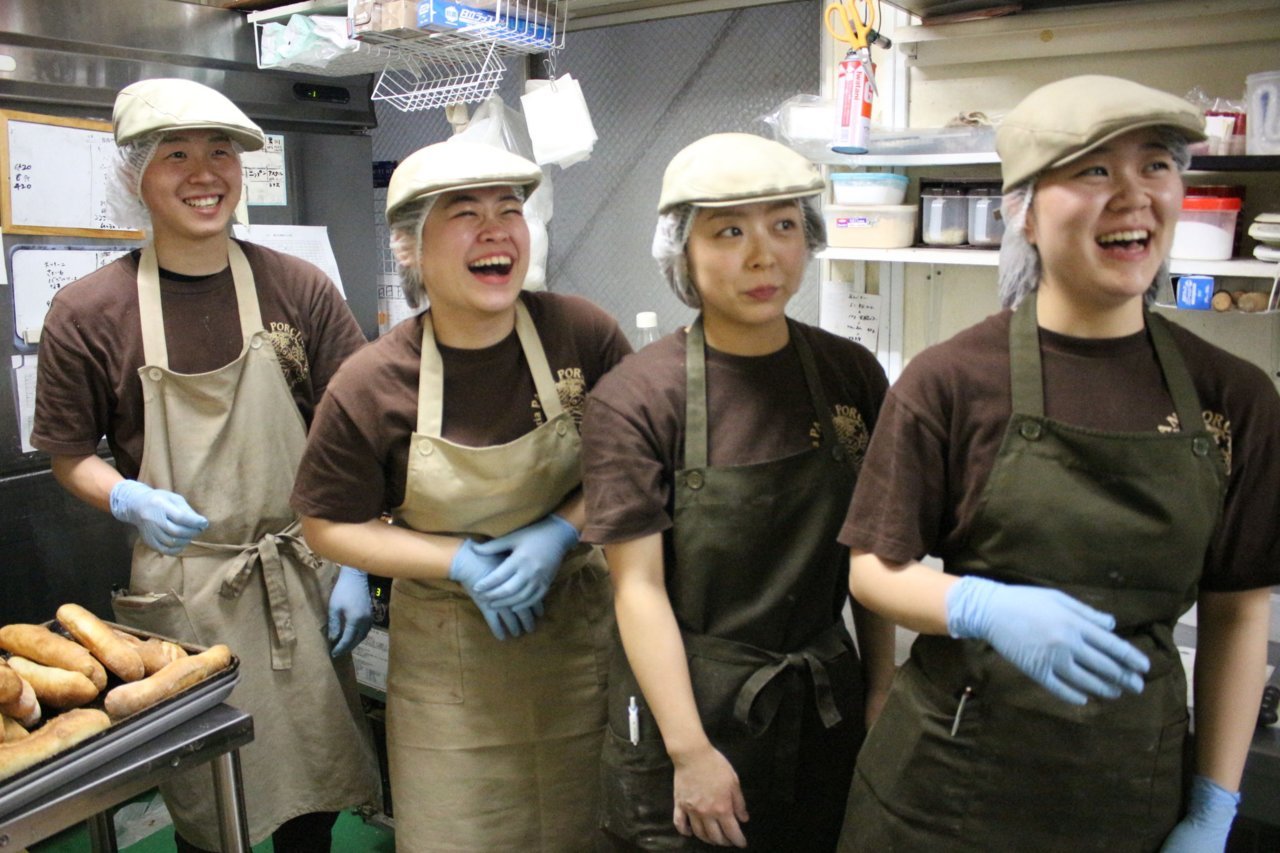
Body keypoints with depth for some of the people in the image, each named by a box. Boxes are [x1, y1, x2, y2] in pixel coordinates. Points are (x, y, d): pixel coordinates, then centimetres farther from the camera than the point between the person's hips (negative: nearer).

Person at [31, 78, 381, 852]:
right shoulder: (88, 312, -5)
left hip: (301, 584, 1)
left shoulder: (299, 289, -4)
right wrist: (132, 501, -15)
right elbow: (71, 457, 5)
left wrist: (355, 567, -4)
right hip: (182, 592, -1)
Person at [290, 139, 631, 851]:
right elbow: (330, 526, -4)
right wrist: (462, 562, -16)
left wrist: (561, 531, -18)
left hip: (577, 629, 1)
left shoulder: (583, 332, -15)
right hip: (449, 657, 0)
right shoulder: (371, 387, -16)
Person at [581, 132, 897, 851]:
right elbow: (640, 586, -14)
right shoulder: (636, 398, -14)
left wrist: (881, 691, 4)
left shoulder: (853, 375, -3)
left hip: (828, 707, 4)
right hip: (690, 705, -3)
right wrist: (691, 752, -15)